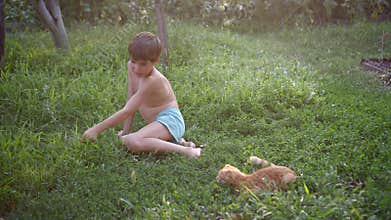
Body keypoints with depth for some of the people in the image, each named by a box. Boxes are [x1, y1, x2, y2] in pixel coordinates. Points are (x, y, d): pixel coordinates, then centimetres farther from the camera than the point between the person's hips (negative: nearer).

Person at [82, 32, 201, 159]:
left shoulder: (152, 81, -24)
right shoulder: (131, 67, 1)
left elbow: (127, 111, -26)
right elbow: (130, 103, 6)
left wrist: (97, 129, -25)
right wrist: (126, 131, 2)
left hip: (170, 120, -10)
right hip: (157, 122, 10)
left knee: (132, 142, -31)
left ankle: (184, 150, -26)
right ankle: (173, 140, 1)